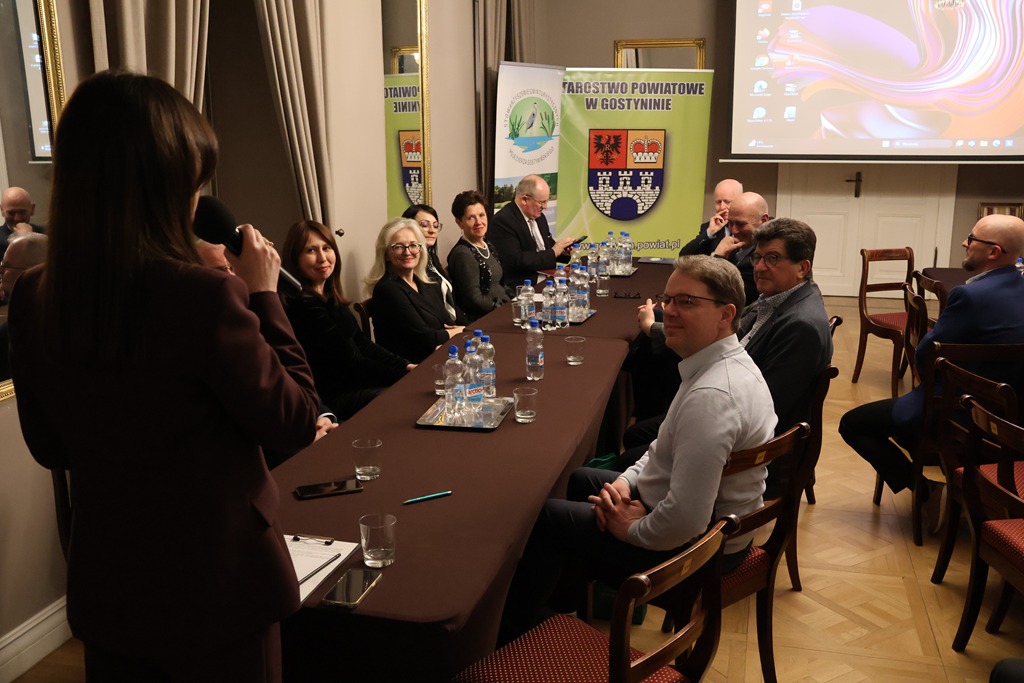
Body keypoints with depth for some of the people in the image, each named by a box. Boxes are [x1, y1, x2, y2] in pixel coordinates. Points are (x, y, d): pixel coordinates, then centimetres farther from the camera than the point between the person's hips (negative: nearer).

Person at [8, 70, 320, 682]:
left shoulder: (33, 300, -8)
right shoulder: (203, 297, -27)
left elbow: (51, 448, 5)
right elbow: (296, 424, -14)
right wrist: (264, 294, -9)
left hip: (105, 589, 5)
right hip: (217, 590, -5)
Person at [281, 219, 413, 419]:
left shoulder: (330, 297, 9)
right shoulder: (303, 305, -20)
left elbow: (361, 343, 10)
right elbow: (350, 362, -17)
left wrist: (405, 366, -1)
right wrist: (406, 376, -13)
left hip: (355, 382, 9)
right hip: (336, 397, -9)